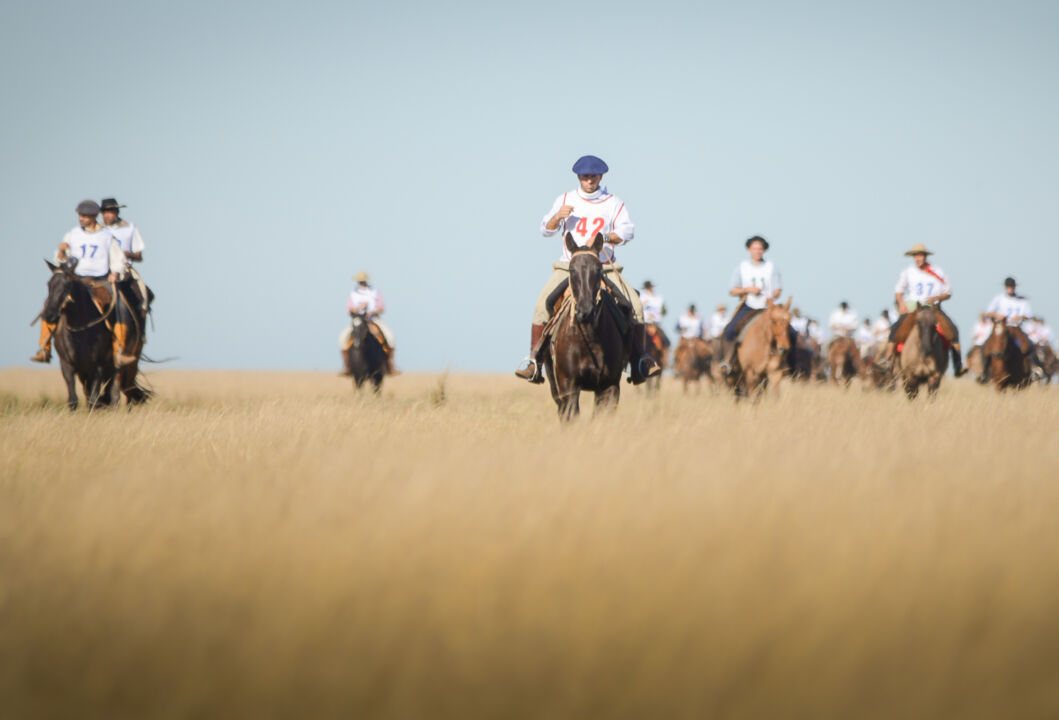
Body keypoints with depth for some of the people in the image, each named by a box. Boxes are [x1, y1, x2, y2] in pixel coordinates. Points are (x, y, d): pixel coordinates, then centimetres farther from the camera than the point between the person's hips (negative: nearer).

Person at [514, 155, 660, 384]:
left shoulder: (614, 204, 6)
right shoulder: (565, 200, 8)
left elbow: (627, 231, -4)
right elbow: (546, 230, 5)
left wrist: (604, 238, -23)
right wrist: (557, 217, -16)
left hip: (605, 268, 0)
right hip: (569, 267, 0)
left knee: (634, 305, -18)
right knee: (542, 305, -21)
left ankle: (639, 363, -11)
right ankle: (534, 361, -15)